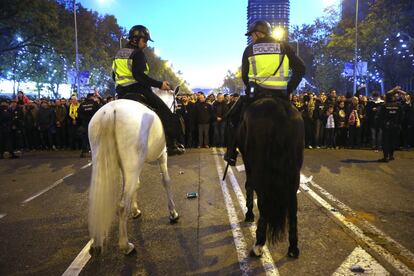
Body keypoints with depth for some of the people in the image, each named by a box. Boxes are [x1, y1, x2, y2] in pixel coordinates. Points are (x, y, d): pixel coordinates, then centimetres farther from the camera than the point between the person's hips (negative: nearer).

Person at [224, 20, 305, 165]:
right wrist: (289, 89, 9)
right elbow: (300, 69, 6)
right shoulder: (284, 47, 11)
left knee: (233, 116, 20)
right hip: (280, 95, 1)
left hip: (256, 93, -1)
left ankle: (231, 154, 18)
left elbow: (244, 76, 11)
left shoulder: (249, 50, 8)